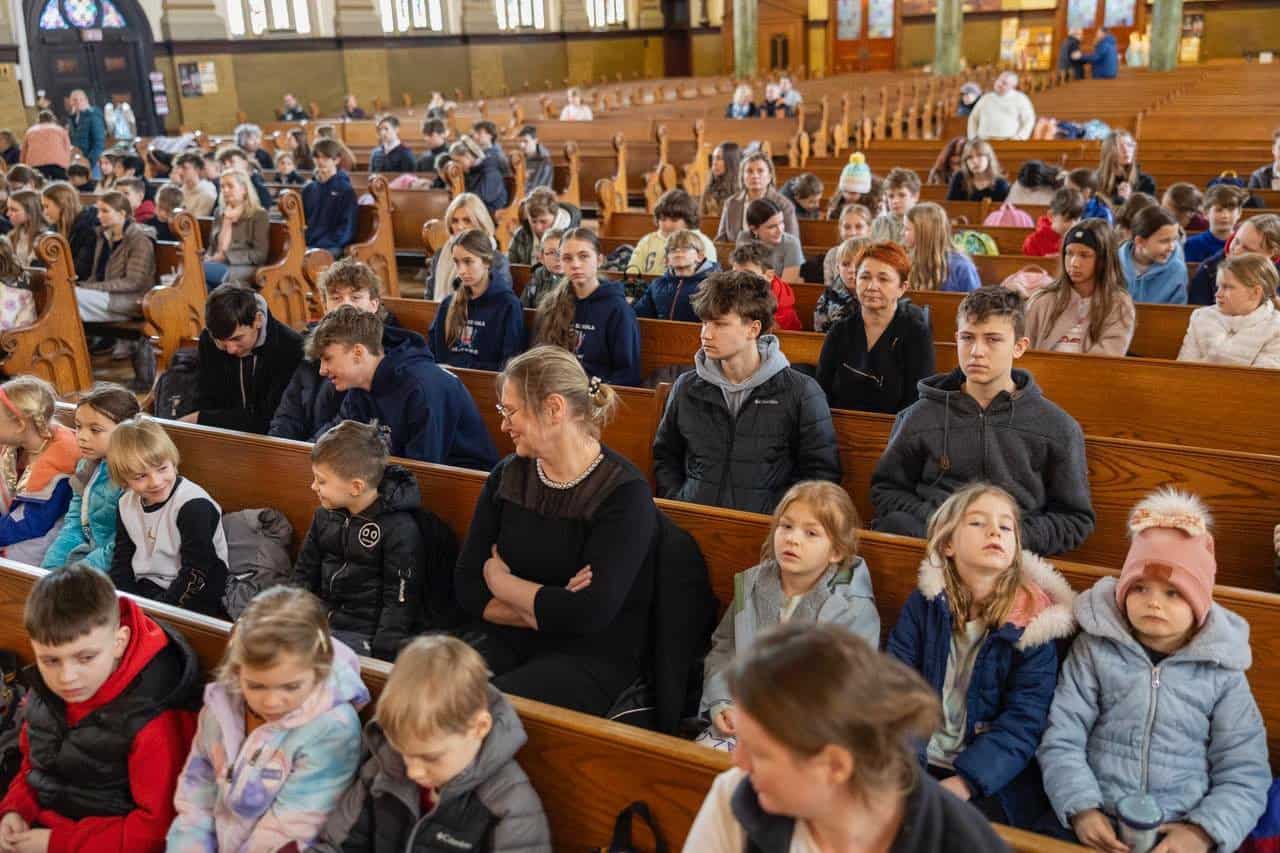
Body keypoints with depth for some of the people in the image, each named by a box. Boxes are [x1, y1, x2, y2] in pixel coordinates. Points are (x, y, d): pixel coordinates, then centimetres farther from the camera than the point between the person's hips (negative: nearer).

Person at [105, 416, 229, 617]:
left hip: (194, 597, -7)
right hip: (144, 587, 7)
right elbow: (122, 561, 11)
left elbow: (196, 573, -18)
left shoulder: (195, 505, -18)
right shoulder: (127, 505, 5)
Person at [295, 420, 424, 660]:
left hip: (363, 636, -7)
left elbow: (400, 602, -13)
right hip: (320, 623, 7)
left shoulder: (401, 529, -15)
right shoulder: (325, 514, 8)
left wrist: (380, 657, -16)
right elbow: (305, 574, 17)